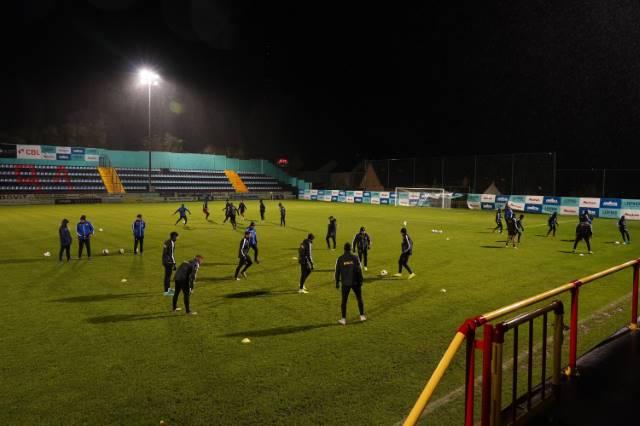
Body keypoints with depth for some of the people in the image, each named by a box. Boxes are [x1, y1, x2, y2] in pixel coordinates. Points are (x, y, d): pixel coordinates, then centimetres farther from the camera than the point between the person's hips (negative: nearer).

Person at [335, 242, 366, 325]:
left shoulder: (340, 259, -3)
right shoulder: (355, 258, -6)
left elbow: (337, 272, 0)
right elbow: (359, 270, -5)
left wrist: (337, 283, 9)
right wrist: (361, 280, 4)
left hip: (345, 283, 0)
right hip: (355, 282, 0)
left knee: (344, 300, 8)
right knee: (359, 299, 16)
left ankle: (343, 319, 7)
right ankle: (362, 316, 20)